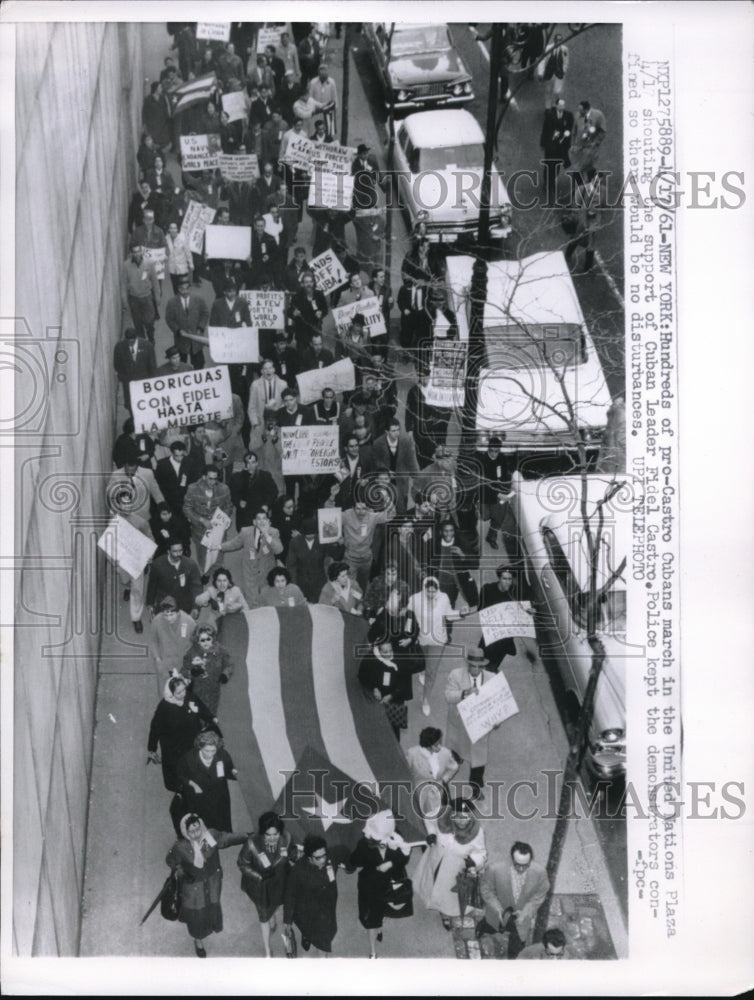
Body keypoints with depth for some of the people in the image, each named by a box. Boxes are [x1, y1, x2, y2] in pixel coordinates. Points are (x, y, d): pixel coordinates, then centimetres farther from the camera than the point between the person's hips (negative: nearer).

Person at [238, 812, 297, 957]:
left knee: (277, 902, 33)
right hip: (260, 884, -2)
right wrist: (260, 875, -29)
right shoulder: (252, 843, -37)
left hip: (280, 880, 2)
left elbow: (292, 849, -6)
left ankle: (272, 917, 70)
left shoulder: (285, 837, -30)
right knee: (264, 915, 20)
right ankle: (267, 951, 45)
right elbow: (242, 864, -20)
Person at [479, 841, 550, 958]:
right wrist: (499, 910, -21)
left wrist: (526, 912, -20)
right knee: (490, 930, 31)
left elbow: (539, 895, -12)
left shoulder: (539, 872, -33)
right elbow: (486, 889, -16)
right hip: (499, 912, 0)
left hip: (523, 914, 0)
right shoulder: (495, 869, -37)